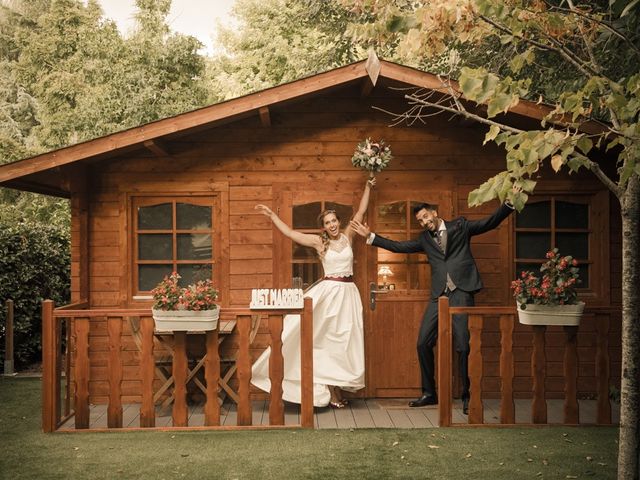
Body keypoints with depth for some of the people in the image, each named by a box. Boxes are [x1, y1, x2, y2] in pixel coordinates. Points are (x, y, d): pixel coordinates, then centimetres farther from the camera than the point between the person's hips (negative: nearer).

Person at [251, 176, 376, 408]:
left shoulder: (347, 236, 7)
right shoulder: (318, 242, 1)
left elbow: (361, 211, 11)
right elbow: (290, 233, 2)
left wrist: (368, 187, 12)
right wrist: (272, 215, 1)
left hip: (348, 293, 3)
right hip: (329, 292, -3)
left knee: (345, 341, 6)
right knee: (329, 340, -1)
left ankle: (337, 389, 14)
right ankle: (331, 392, 5)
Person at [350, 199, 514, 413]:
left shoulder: (460, 226, 7)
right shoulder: (425, 239, 18)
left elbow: (490, 222, 1)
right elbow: (399, 246, 19)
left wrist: (508, 204, -13)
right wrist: (370, 236, 17)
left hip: (461, 291, -5)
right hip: (439, 295, 5)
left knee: (463, 345, -7)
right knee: (423, 343, 3)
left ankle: (467, 396, 7)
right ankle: (429, 393, 18)